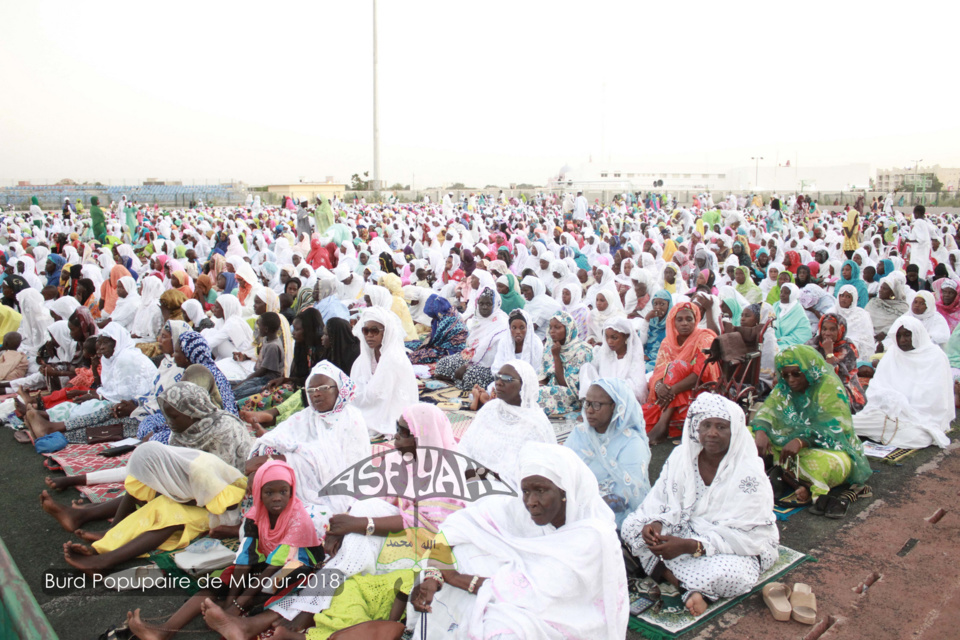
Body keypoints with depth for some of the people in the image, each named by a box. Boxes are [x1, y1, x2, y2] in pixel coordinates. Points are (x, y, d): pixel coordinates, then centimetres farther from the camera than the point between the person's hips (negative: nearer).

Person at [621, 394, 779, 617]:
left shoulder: (749, 474, -20)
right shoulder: (682, 455, -5)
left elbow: (742, 535, -23)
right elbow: (660, 501, -3)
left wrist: (690, 546, -33)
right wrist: (655, 523, -28)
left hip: (740, 546, -5)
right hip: (687, 530, 5)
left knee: (731, 575, -38)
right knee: (631, 526, -14)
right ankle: (691, 589, -22)